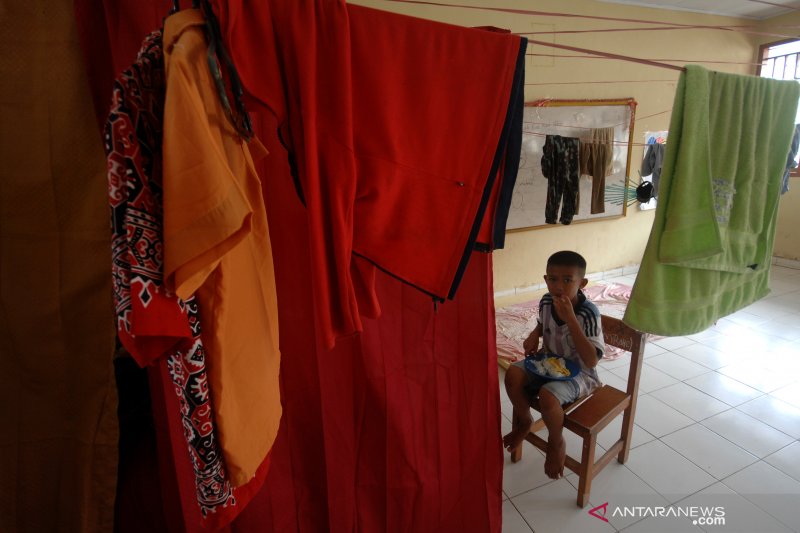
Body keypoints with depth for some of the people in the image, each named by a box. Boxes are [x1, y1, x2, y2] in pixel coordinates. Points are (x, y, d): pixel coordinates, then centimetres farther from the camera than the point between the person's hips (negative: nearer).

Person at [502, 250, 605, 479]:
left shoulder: (588, 313, -26)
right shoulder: (545, 302, -9)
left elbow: (591, 360, -32)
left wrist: (570, 319, -38)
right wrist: (534, 335, -7)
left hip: (577, 371, -5)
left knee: (547, 395, -32)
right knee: (513, 374, -20)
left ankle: (556, 442, 2)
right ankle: (524, 420, 9)